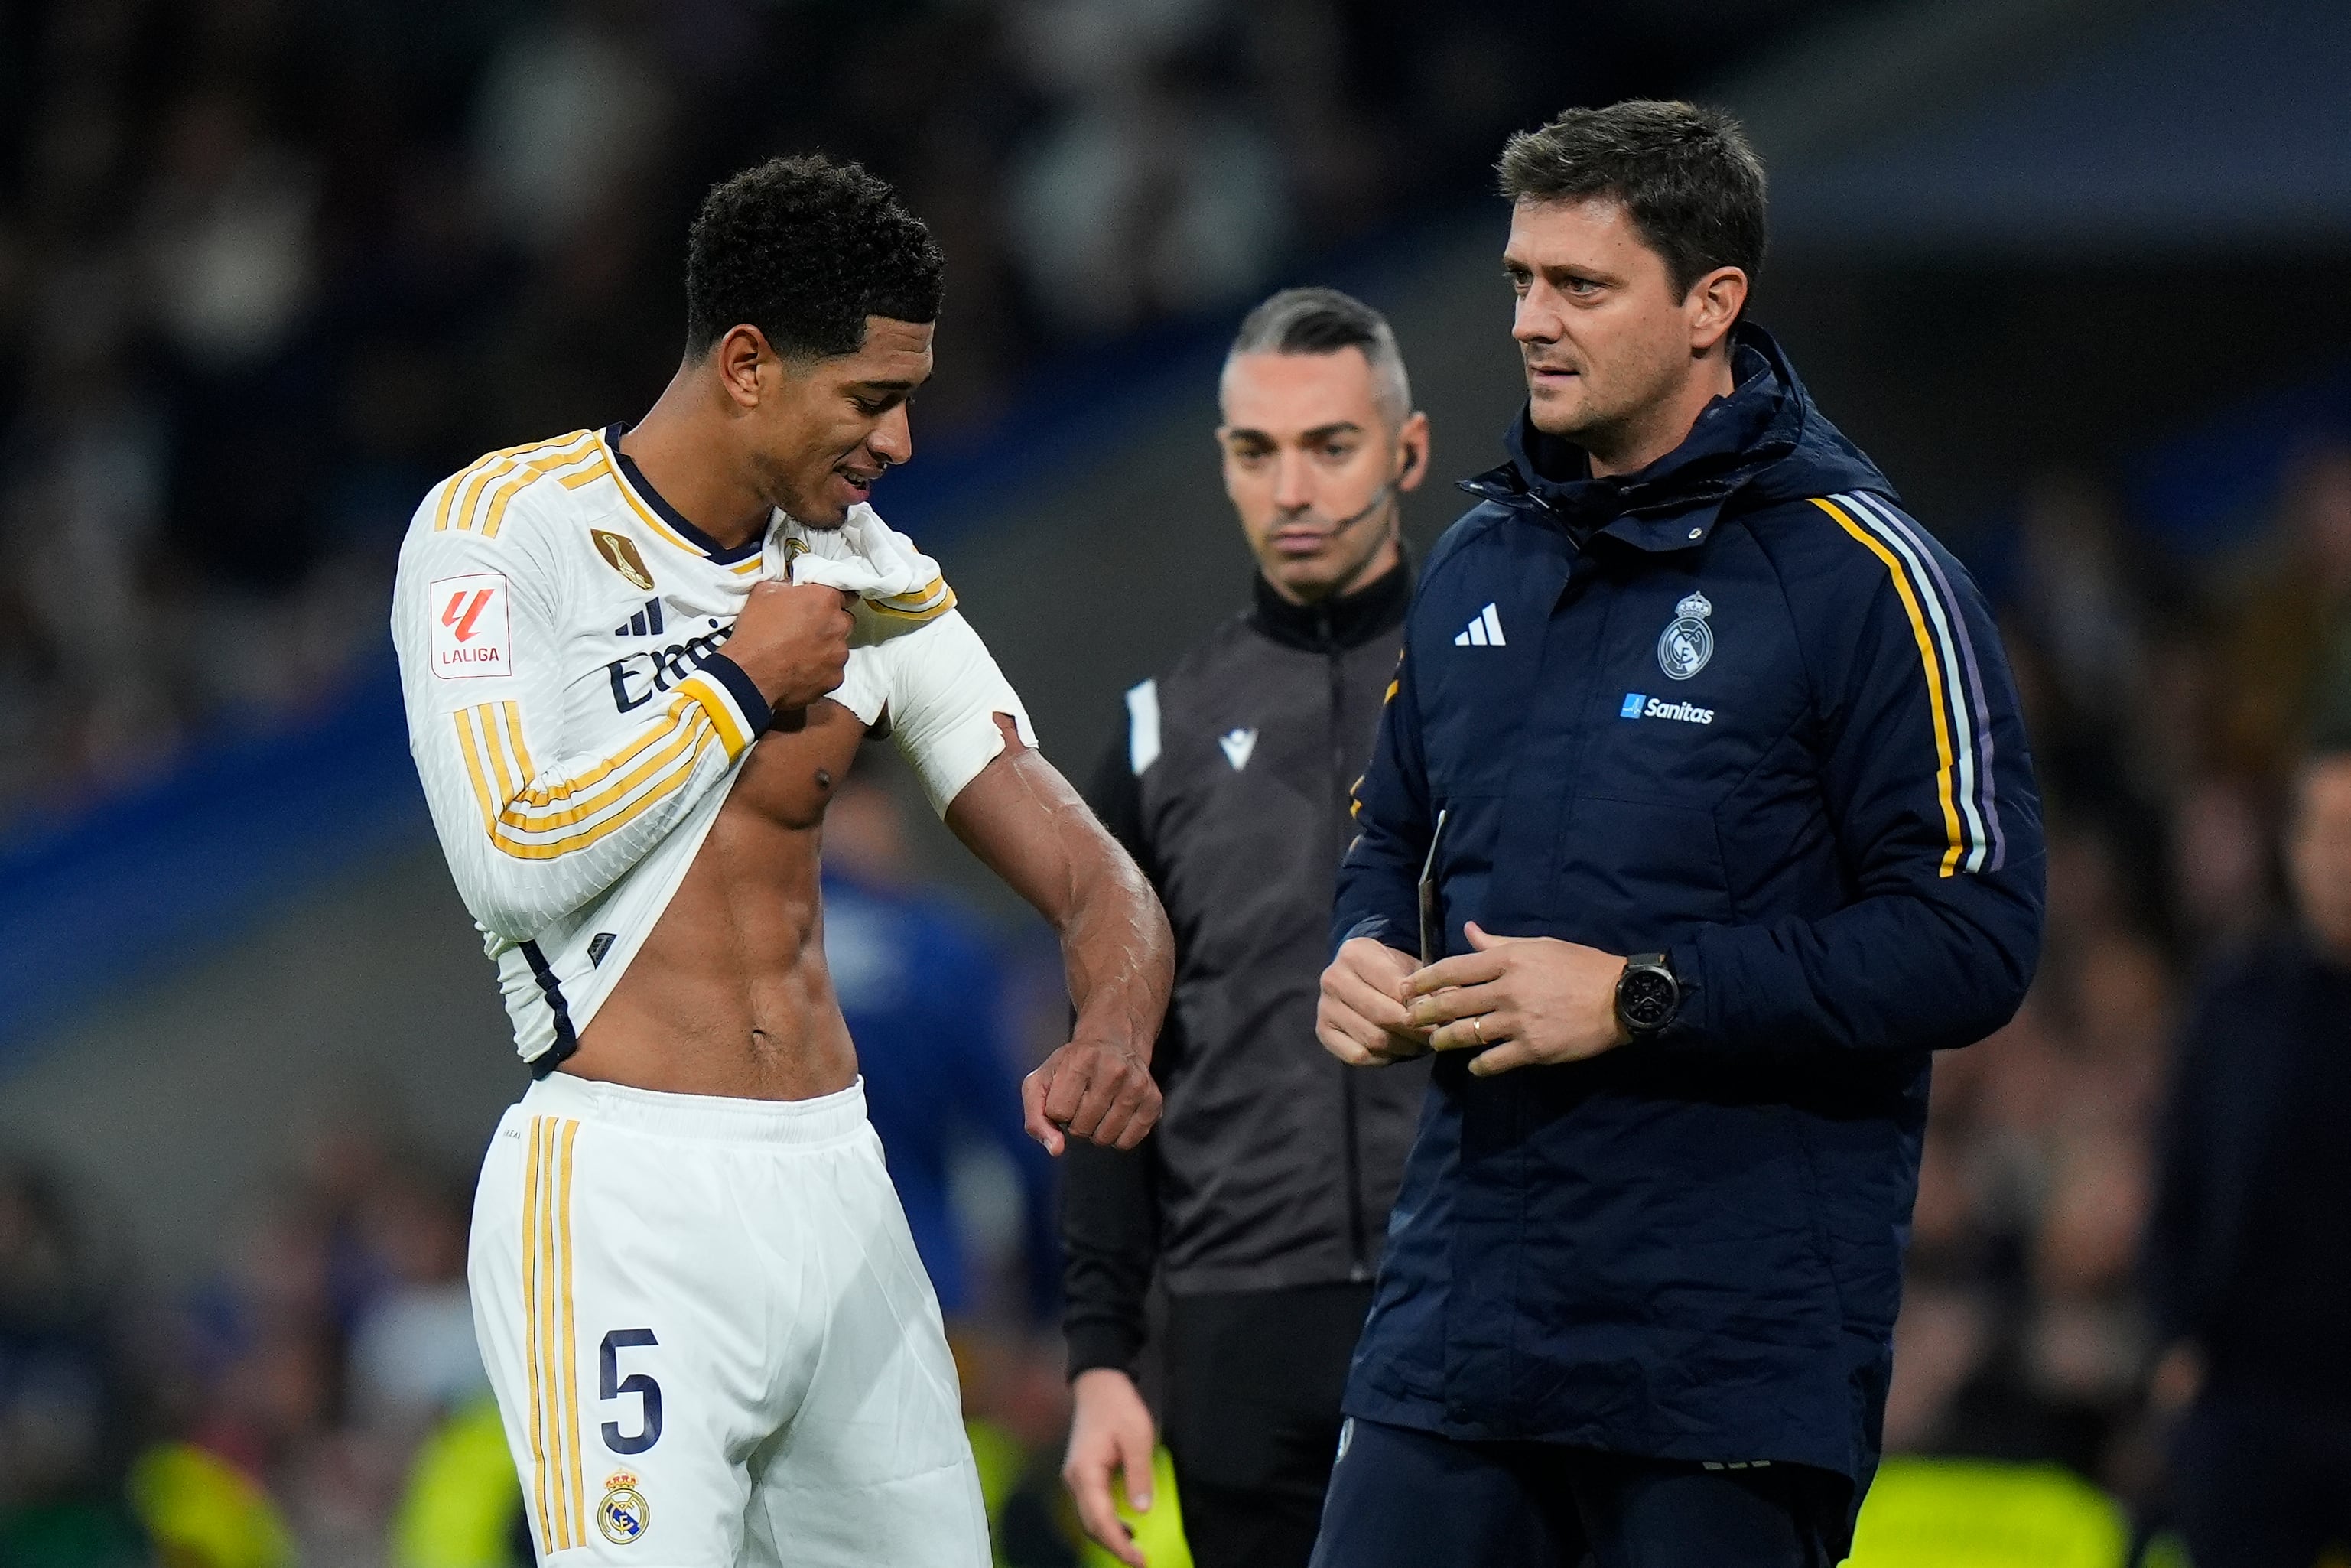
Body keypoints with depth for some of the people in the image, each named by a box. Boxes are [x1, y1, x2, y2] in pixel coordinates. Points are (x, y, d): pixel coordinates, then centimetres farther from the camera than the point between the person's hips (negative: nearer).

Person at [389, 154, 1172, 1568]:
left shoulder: (876, 579, 10)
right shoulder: (504, 526, -6)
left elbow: (1091, 878, 7)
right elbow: (513, 866, -17)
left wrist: (1114, 1039, -15)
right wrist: (742, 686, -8)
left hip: (836, 1180, 6)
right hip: (625, 1197, -6)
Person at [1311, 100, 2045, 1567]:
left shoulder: (1862, 577, -7)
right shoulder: (1481, 560, 15)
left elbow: (1973, 939, -13)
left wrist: (1641, 997, -17)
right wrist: (1371, 953, 5)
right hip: (1463, 1305, 6)